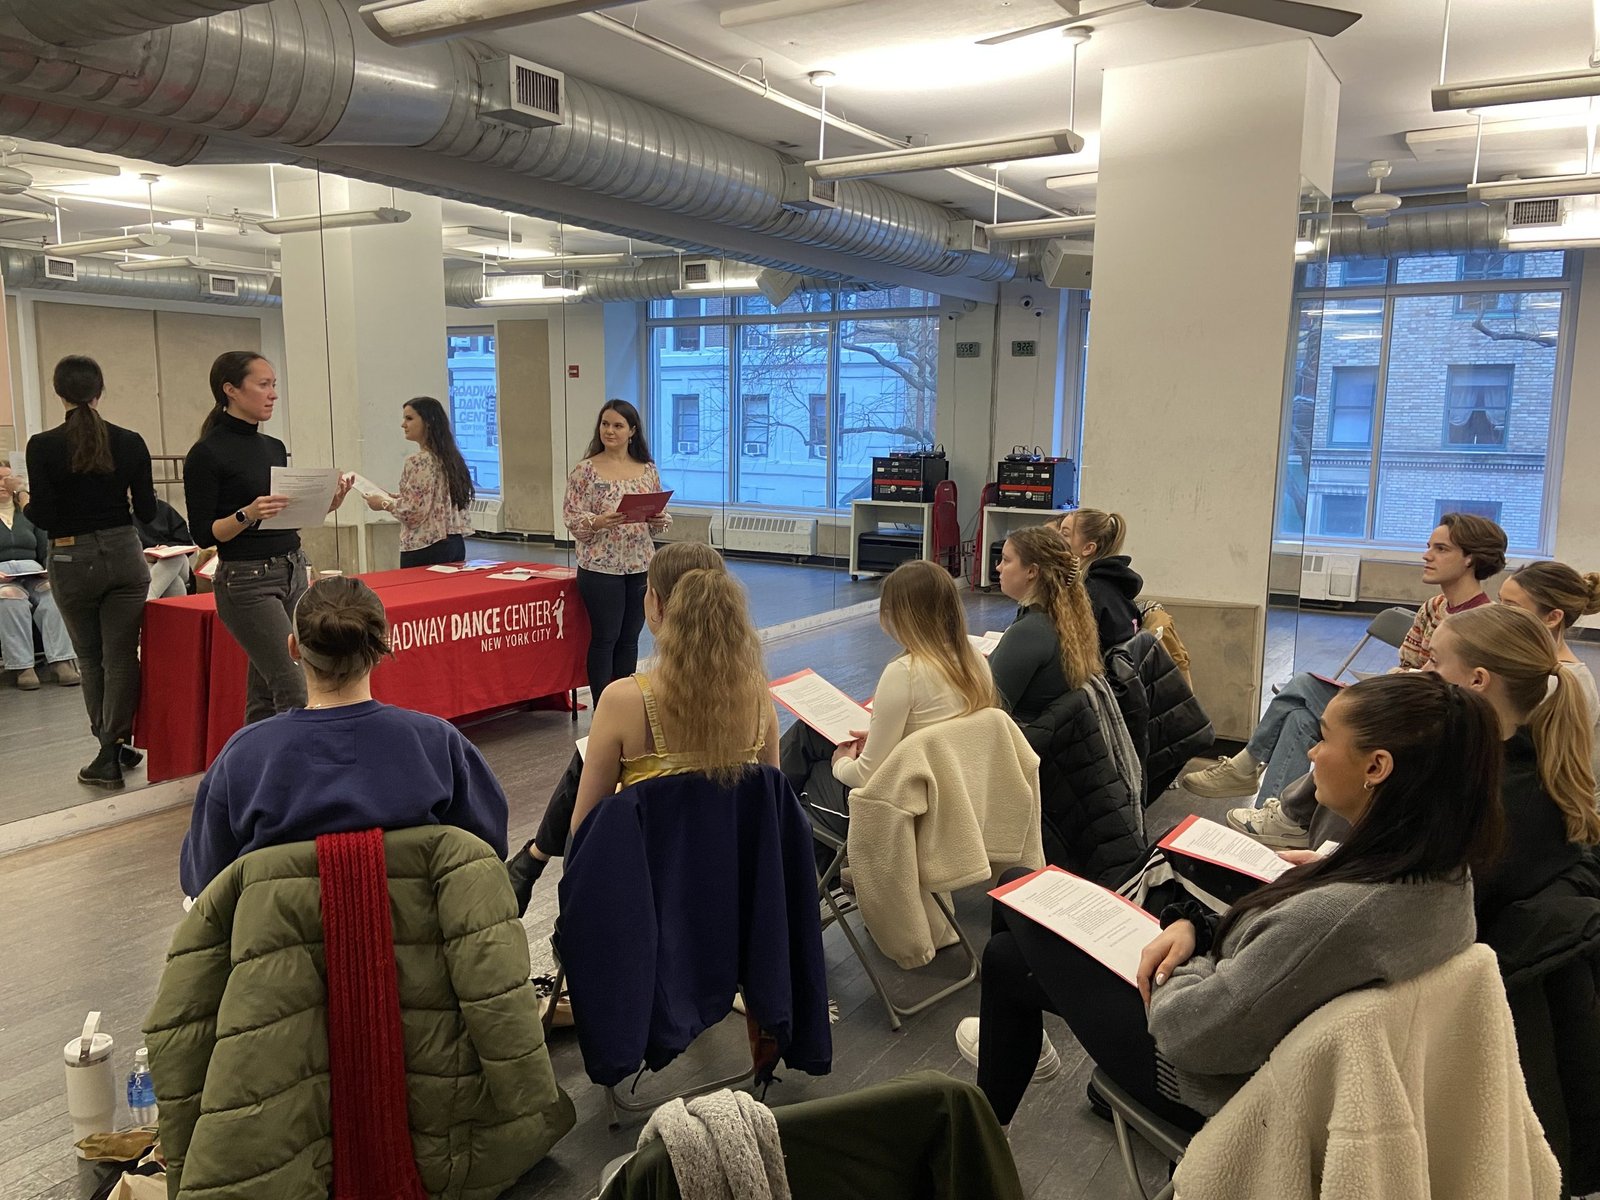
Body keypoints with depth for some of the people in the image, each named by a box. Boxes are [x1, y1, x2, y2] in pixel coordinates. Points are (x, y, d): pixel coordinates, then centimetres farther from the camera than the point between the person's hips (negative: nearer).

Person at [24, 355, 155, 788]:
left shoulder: (43, 446, -10)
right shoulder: (130, 442, -4)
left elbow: (43, 516, -11)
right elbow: (147, 510, 0)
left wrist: (26, 505, 12)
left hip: (72, 561, -1)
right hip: (124, 555, 1)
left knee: (89, 658, 14)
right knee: (121, 656, 5)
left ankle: (111, 750, 18)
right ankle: (113, 749, 4)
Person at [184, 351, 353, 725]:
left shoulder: (275, 447, 12)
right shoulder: (207, 454, -10)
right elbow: (204, 534, -11)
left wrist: (327, 504, 2)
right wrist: (247, 514, -28)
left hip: (294, 573, 8)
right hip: (248, 582, -8)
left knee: (266, 694, 11)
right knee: (297, 693, -11)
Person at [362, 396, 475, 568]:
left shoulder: (418, 462, -14)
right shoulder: (450, 457, 11)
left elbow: (413, 511, -18)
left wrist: (384, 503, -1)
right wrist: (394, 498, 18)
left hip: (425, 549, -8)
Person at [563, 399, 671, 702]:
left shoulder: (648, 470, 7)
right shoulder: (586, 470, -4)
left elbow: (658, 517, 11)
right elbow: (571, 517, -7)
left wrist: (660, 520, -11)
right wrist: (599, 521, -25)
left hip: (641, 566, 4)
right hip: (601, 567, -4)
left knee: (630, 639, 11)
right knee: (605, 639, 2)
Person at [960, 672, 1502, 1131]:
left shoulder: (1340, 913, -40)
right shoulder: (1445, 869, -11)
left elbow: (1189, 1033, -31)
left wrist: (1182, 956, -12)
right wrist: (1193, 924, -11)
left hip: (1215, 1086, -8)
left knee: (1011, 958, 15)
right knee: (1008, 953, 19)